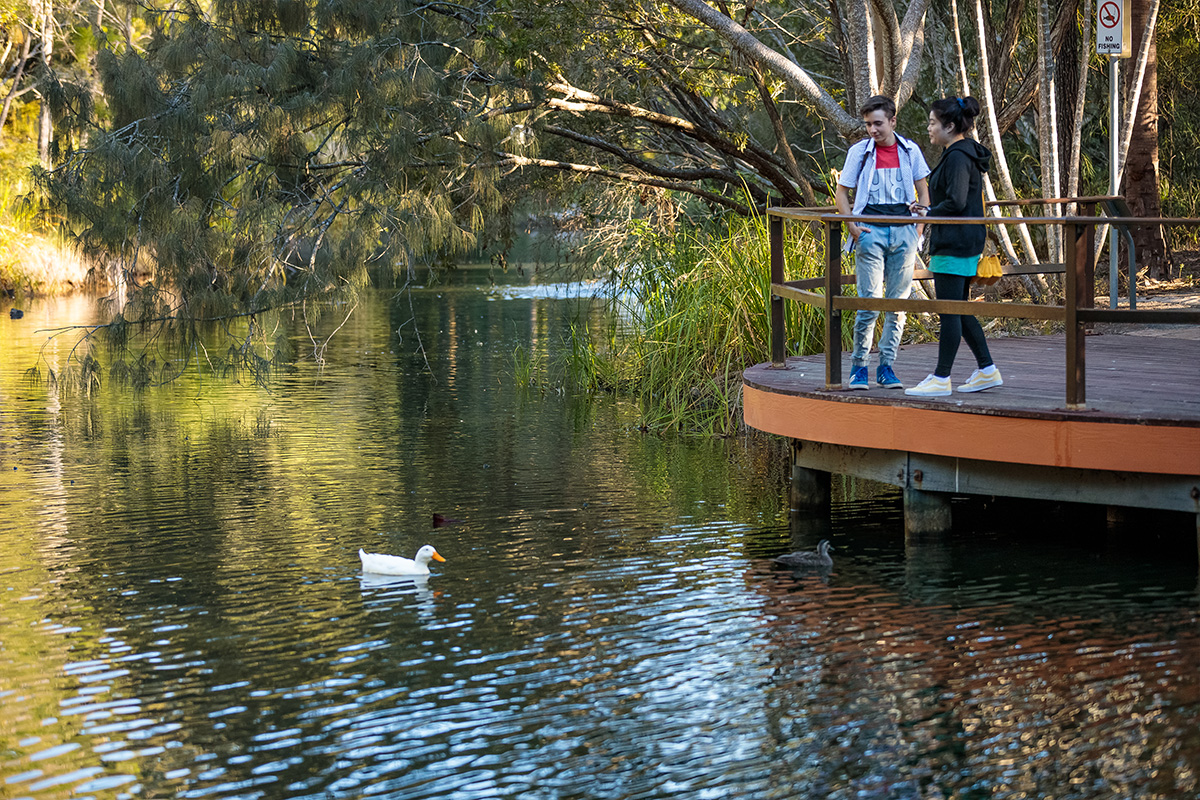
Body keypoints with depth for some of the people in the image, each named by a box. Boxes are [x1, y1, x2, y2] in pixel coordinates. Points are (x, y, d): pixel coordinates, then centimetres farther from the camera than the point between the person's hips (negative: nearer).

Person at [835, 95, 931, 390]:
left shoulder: (910, 150, 7)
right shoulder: (859, 151, 2)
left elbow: (923, 191, 16)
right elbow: (841, 193, 8)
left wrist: (919, 227, 5)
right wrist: (852, 227, -5)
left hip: (903, 232, 2)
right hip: (871, 231, -2)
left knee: (897, 303, 3)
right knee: (870, 302, -9)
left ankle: (886, 368, 10)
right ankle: (858, 366, 3)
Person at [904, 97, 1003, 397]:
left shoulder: (957, 157, -16)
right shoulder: (963, 153, 15)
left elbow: (955, 203, -24)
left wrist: (929, 214, -9)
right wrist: (930, 211, 11)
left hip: (954, 244, -11)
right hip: (966, 242, 11)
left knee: (949, 311, -5)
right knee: (960, 310, 15)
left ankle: (941, 379, 0)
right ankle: (987, 370, 17)